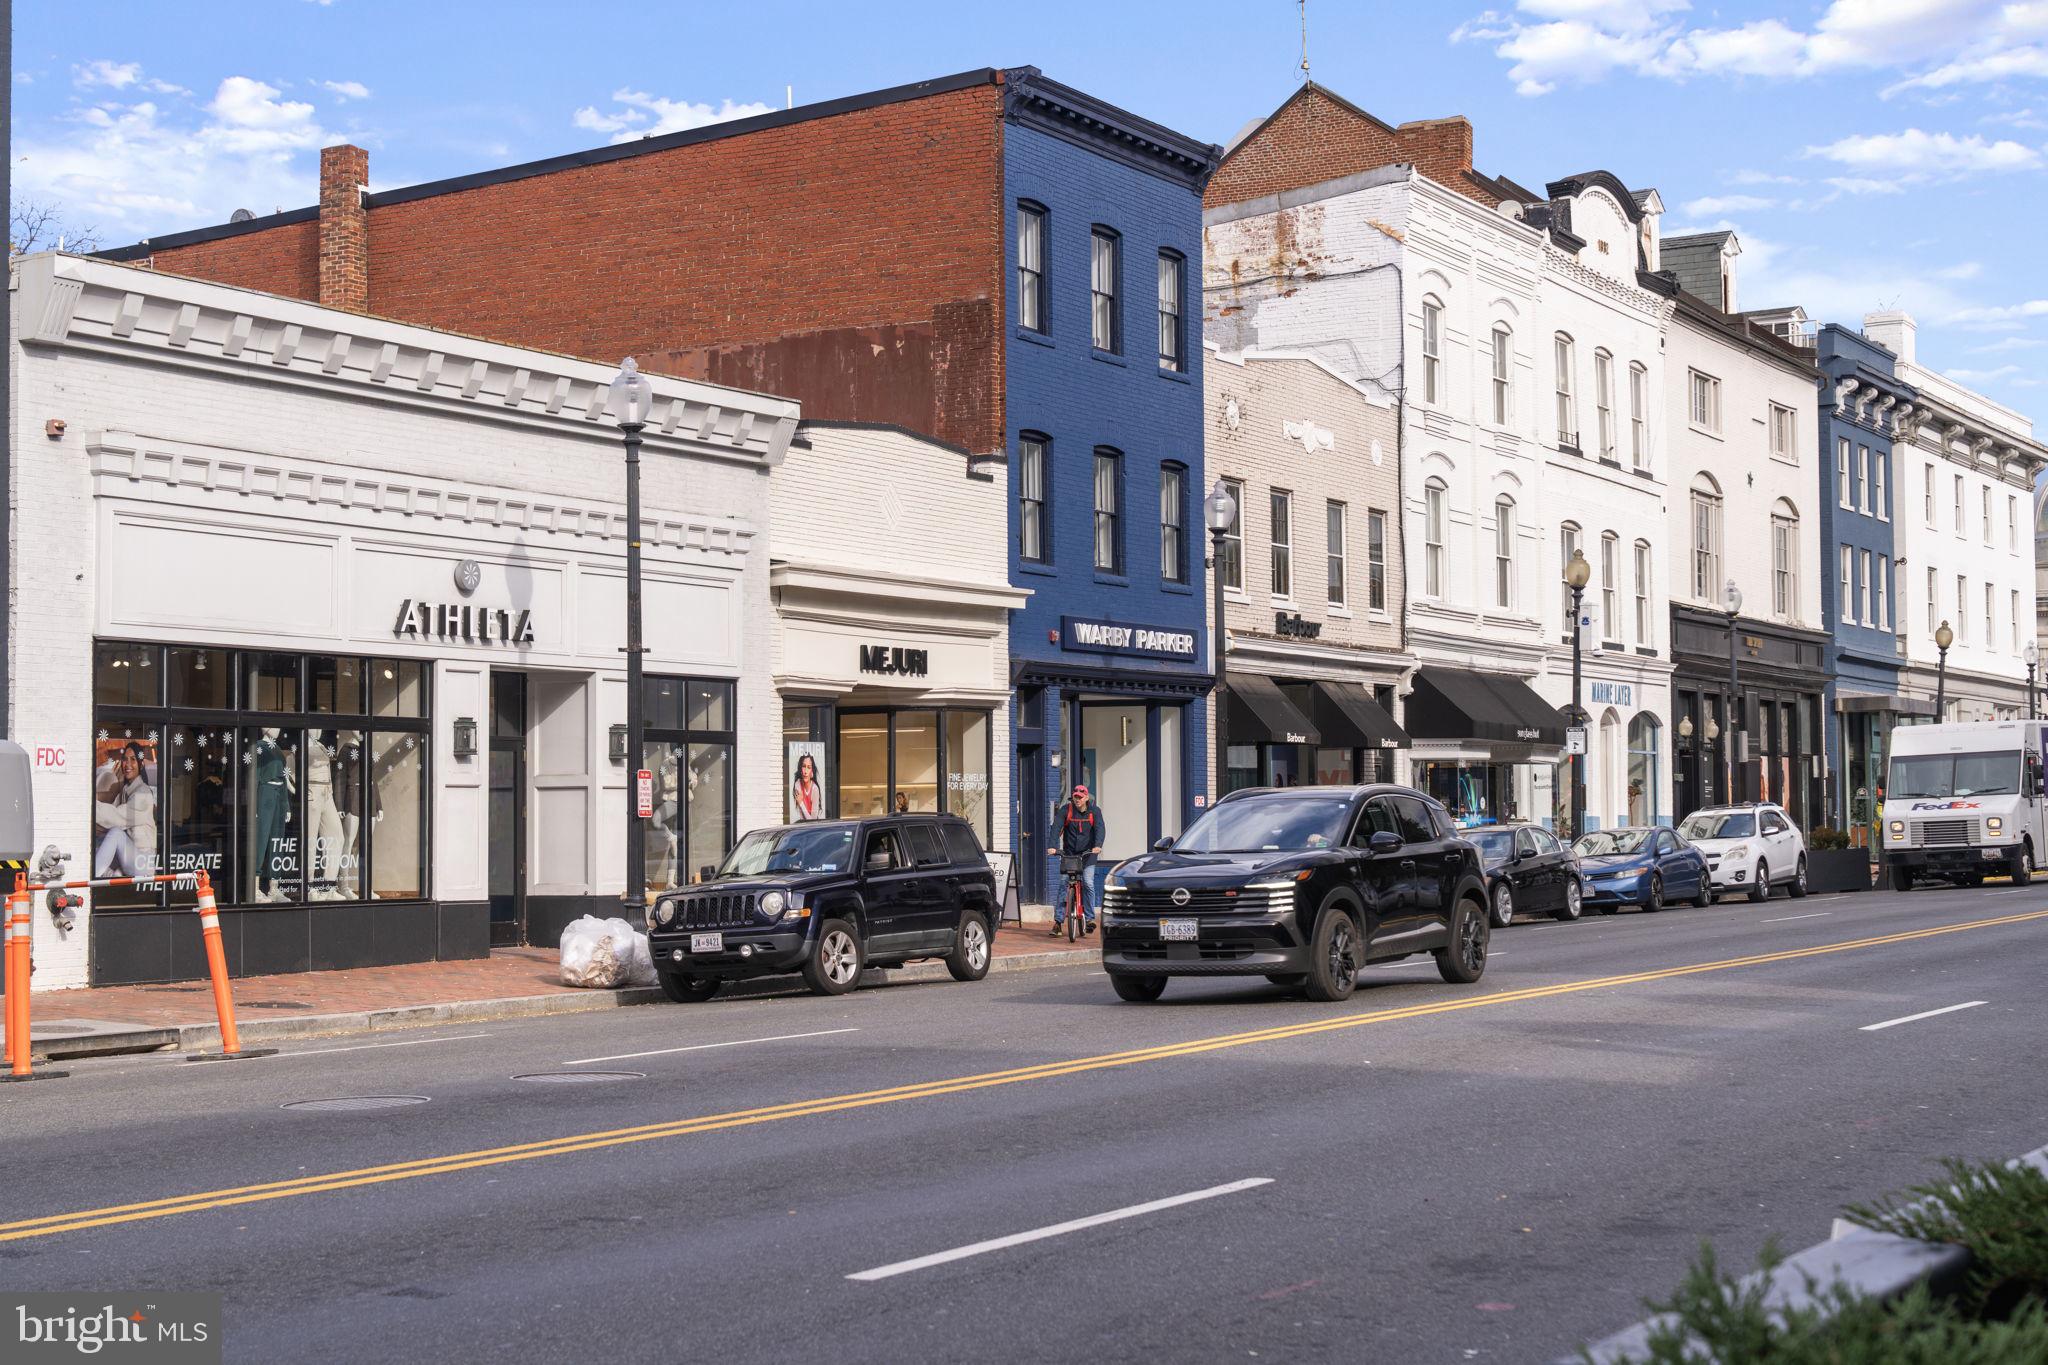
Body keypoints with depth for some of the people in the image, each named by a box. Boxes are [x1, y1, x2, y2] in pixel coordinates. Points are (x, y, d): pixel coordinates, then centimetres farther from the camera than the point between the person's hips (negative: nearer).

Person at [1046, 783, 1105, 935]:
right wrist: (1053, 846, -28)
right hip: (1068, 854, 0)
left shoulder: (1094, 811, -2)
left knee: (1088, 883, -12)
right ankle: (1058, 921, -6)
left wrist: (1097, 845, -34)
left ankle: (1089, 918, -2)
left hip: (1087, 854, 0)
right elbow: (1056, 828, -12)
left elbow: (1100, 829, -15)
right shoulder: (1066, 810, -2)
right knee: (1063, 884, -8)